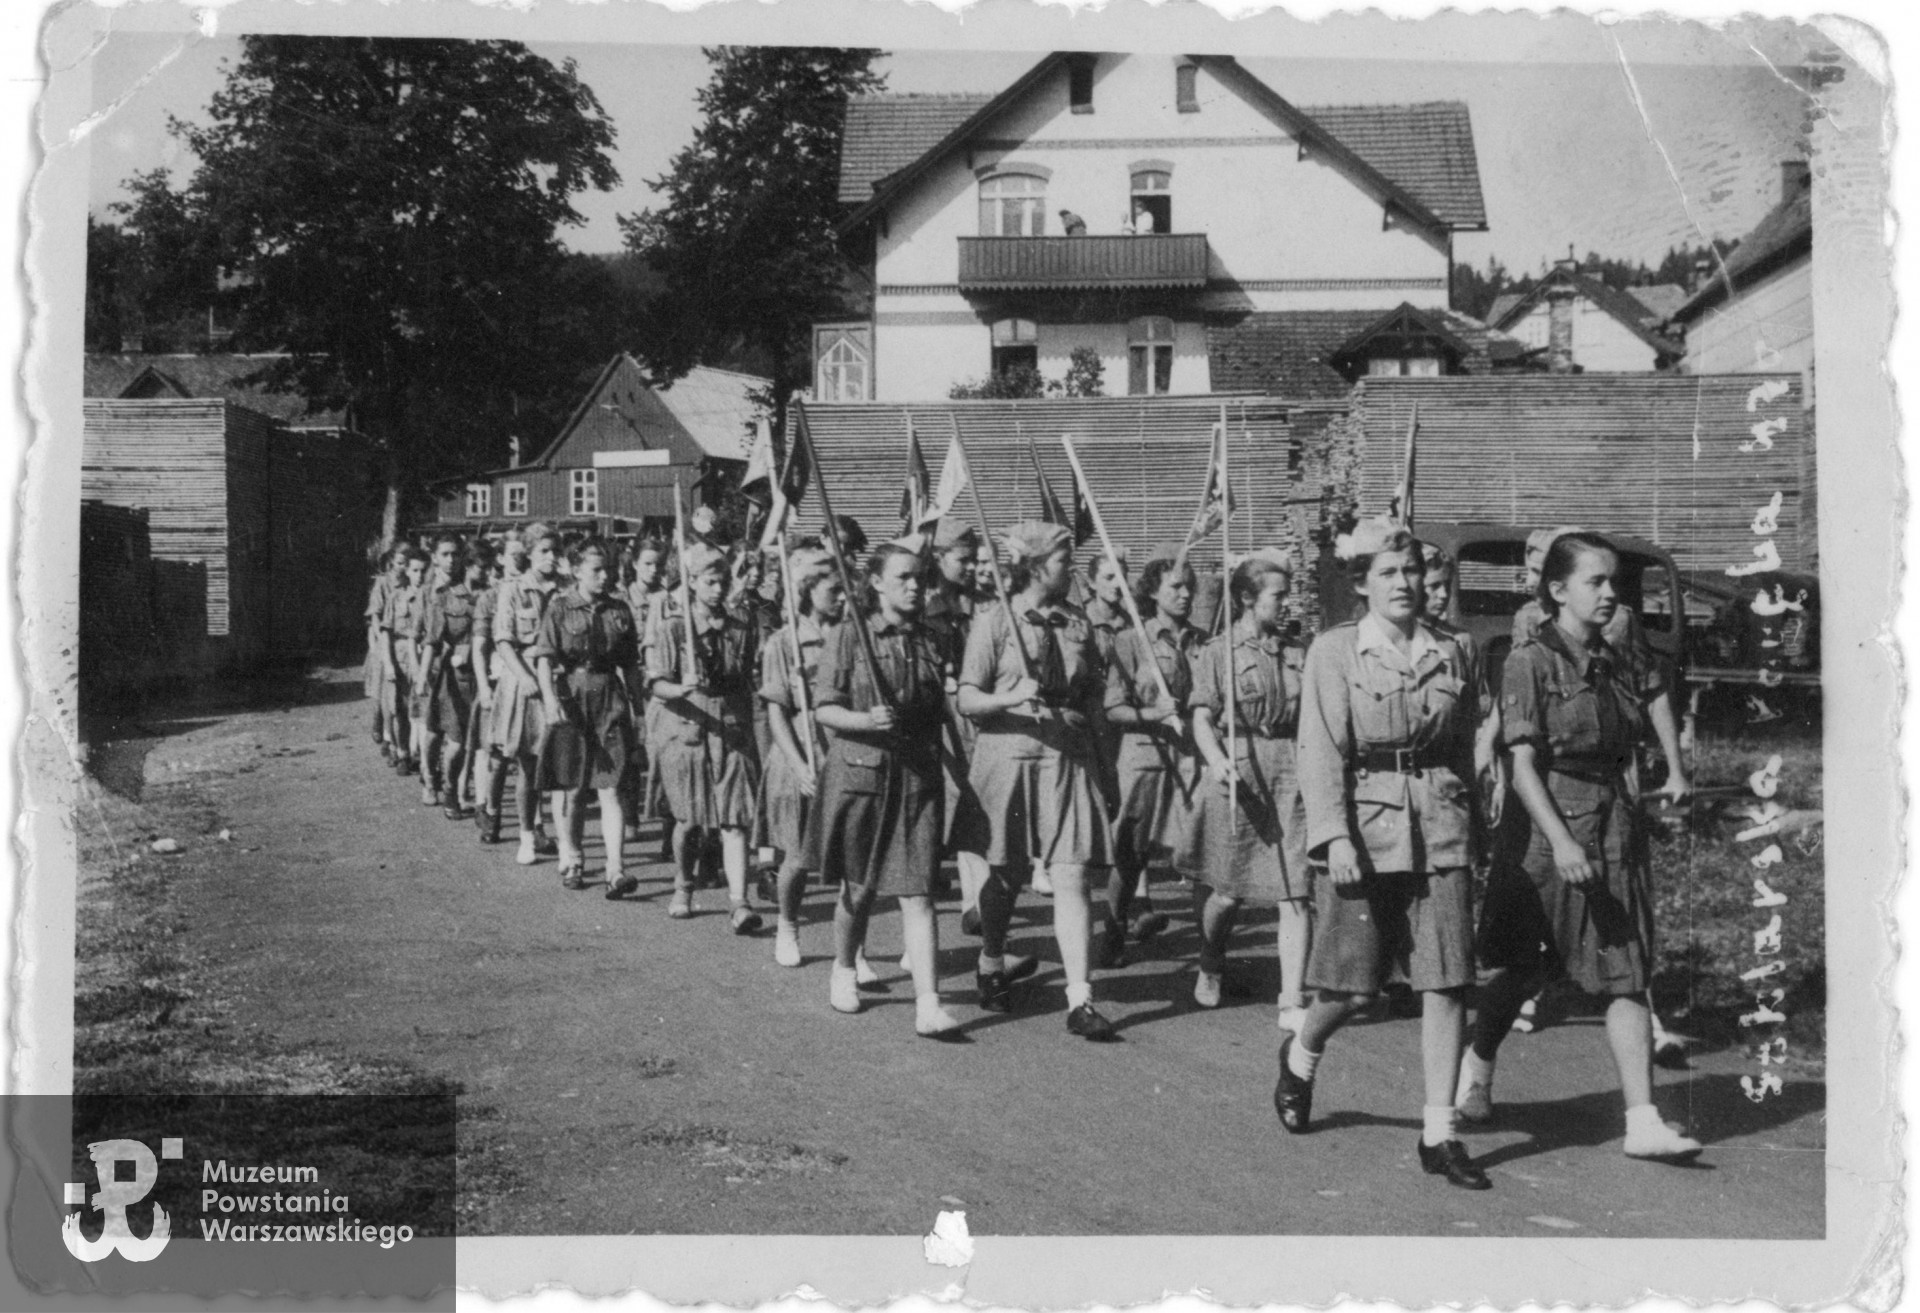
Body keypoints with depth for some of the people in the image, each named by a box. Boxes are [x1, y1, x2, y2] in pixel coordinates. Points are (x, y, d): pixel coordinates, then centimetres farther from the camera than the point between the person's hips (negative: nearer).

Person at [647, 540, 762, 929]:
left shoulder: (742, 631, 8)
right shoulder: (671, 630, -1)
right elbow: (655, 683, -8)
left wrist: (750, 734, 14)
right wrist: (681, 689, -28)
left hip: (732, 735, 1)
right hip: (686, 733, -1)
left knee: (734, 820, -9)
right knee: (689, 821, 7)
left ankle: (740, 903, -15)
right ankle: (683, 889, 31)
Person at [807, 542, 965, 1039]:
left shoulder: (931, 642, 9)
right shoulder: (848, 636, -3)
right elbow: (825, 708, -5)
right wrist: (866, 721, -21)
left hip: (918, 777, 2)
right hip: (859, 770, -2)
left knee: (917, 891, -6)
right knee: (859, 886, 11)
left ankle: (927, 1004, -11)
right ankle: (844, 970, 37)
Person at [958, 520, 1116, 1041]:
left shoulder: (1078, 626, 10)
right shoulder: (994, 623, -3)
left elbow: (1096, 688, 23)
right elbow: (967, 700, -8)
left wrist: (1082, 715, 5)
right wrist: (1012, 700, -24)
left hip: (1067, 760, 3)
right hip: (1008, 758, -3)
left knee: (1070, 878, -6)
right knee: (1006, 876, 10)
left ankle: (1080, 1000, -7)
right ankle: (991, 966, 36)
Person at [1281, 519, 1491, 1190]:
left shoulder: (1451, 655, 9)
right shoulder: (1333, 652, -1)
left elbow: (1464, 752, 16)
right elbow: (1322, 752, -7)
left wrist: (1469, 825, 17)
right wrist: (1336, 837, -16)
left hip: (1438, 831, 3)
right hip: (1362, 827, -3)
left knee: (1446, 983, -3)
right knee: (1353, 985, 3)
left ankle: (1440, 1134, 4)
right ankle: (1300, 1054, 36)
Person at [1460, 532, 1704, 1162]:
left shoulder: (1618, 663, 9)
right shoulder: (1531, 662, -10)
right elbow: (1523, 765, -17)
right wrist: (1560, 840, -25)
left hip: (1616, 833, 5)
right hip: (1548, 832, -5)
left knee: (1628, 977, 1)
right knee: (1524, 967, 8)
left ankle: (1643, 1121, 5)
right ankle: (1477, 1064, 34)